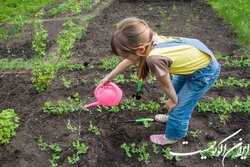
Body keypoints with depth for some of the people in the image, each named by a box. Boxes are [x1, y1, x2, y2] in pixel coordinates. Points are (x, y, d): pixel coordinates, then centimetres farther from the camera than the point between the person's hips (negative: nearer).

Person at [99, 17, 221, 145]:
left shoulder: (155, 58, -39)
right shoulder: (148, 41, -15)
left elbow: (166, 85, -19)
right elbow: (129, 61, 4)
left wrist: (173, 100, 1)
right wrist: (109, 77, 15)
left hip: (204, 72, -7)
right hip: (196, 56, 7)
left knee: (179, 108, 7)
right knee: (176, 90, 26)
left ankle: (173, 136, 35)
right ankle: (173, 116, 53)